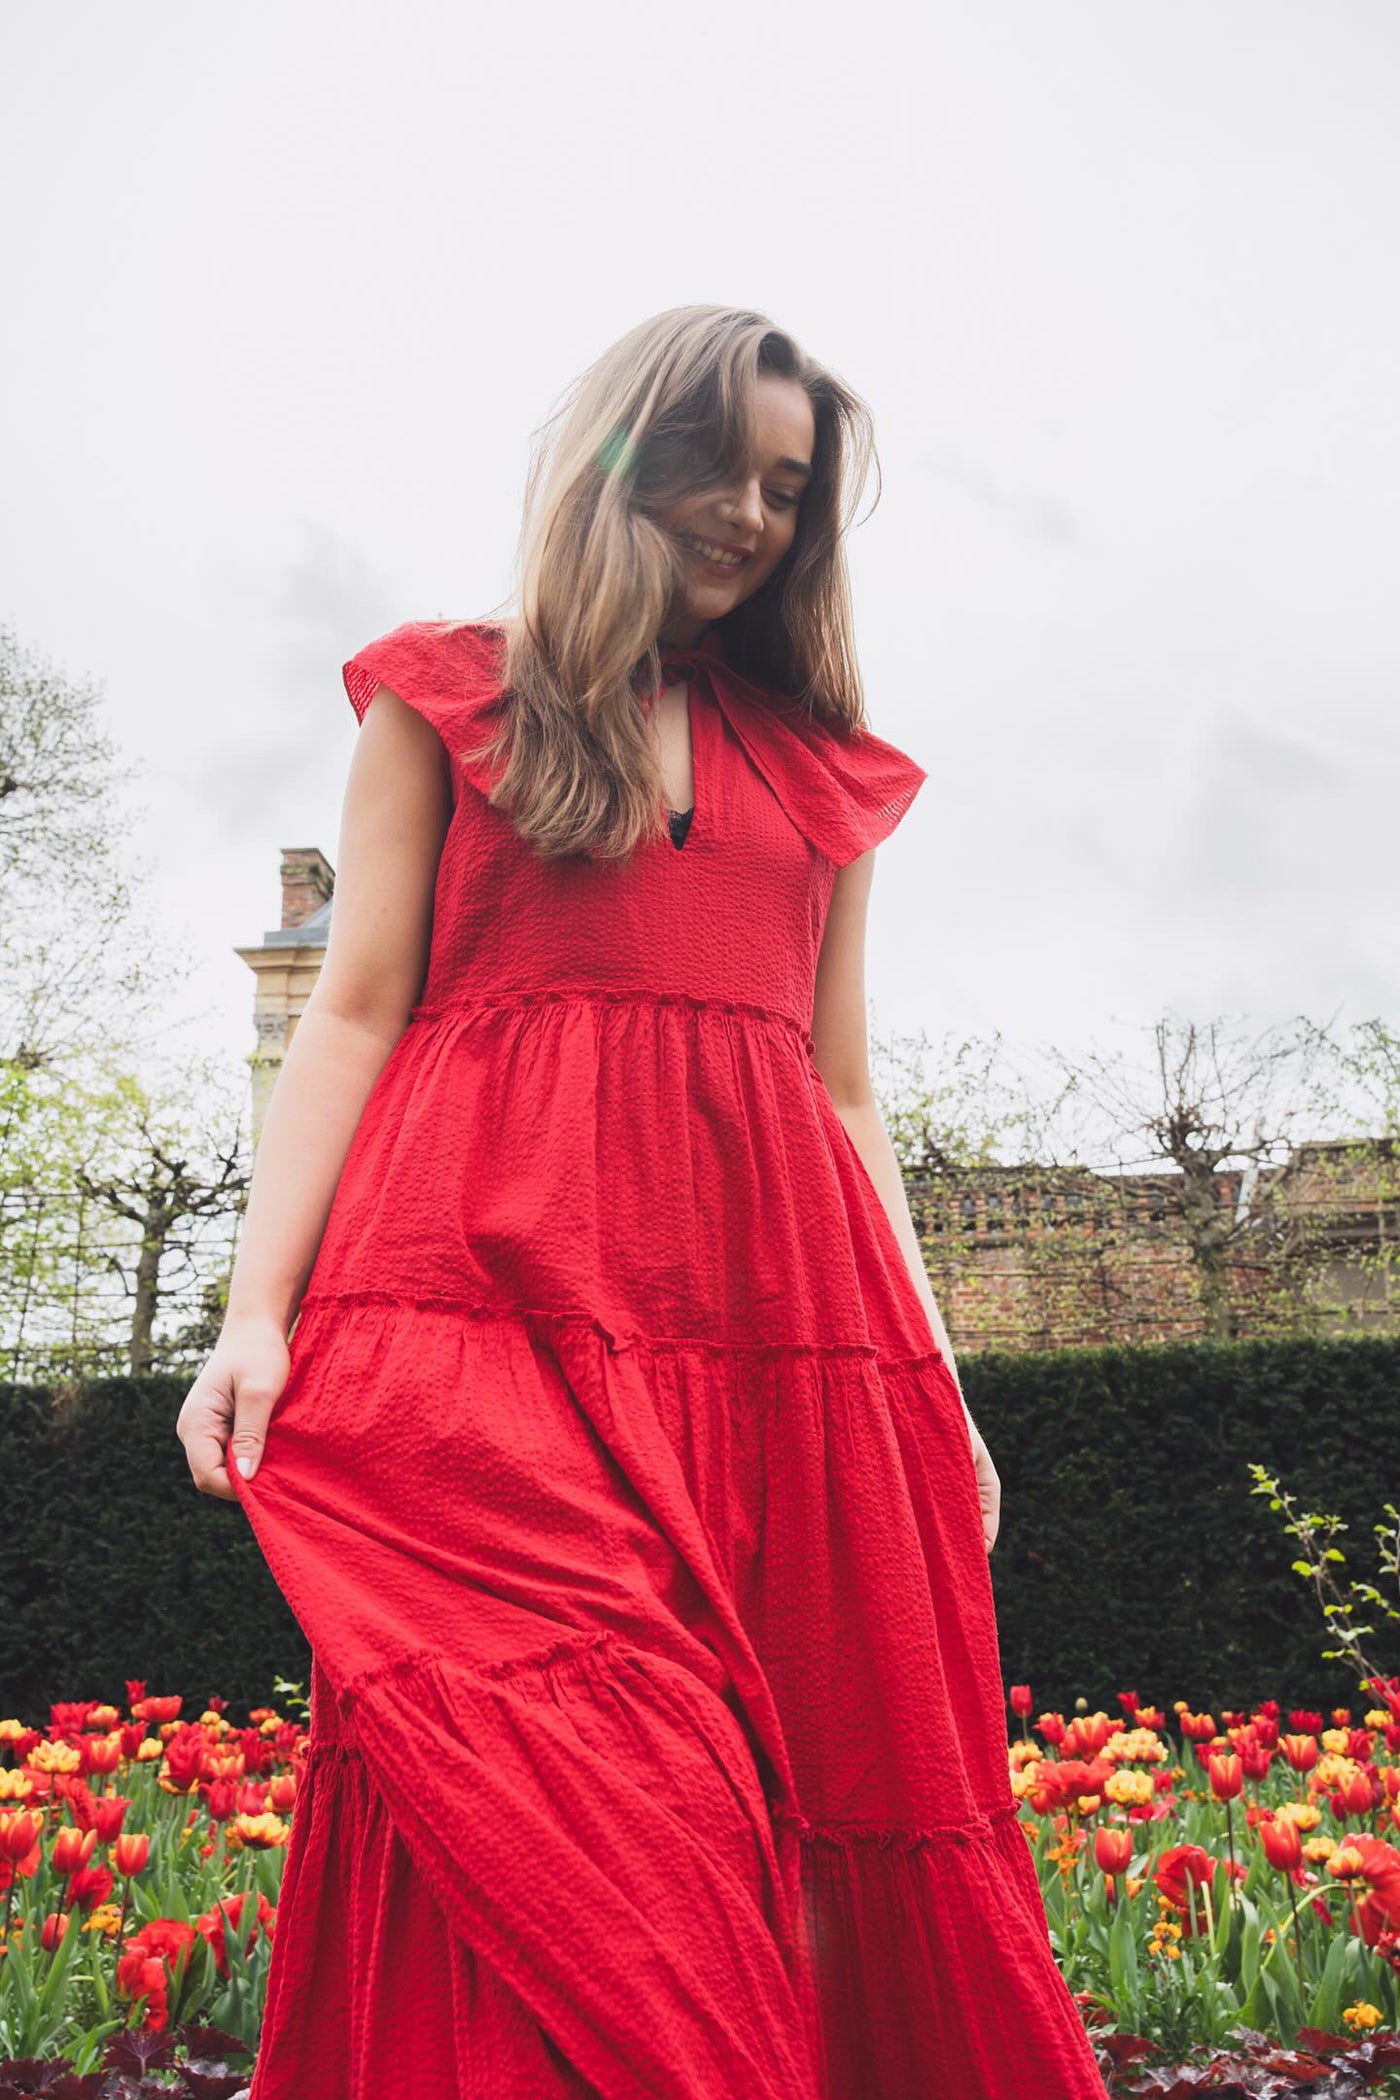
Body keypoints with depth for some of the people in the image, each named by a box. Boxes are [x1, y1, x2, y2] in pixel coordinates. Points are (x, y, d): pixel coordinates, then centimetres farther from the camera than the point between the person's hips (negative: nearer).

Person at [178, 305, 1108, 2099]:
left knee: (830, 1826, 1)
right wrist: (259, 1305, -6)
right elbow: (354, 1012, 7)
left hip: (773, 1310, 4)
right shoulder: (446, 696, 16)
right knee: (540, 1825, -13)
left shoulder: (825, 771, 23)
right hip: (494, 1287, -3)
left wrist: (933, 1383, 13)